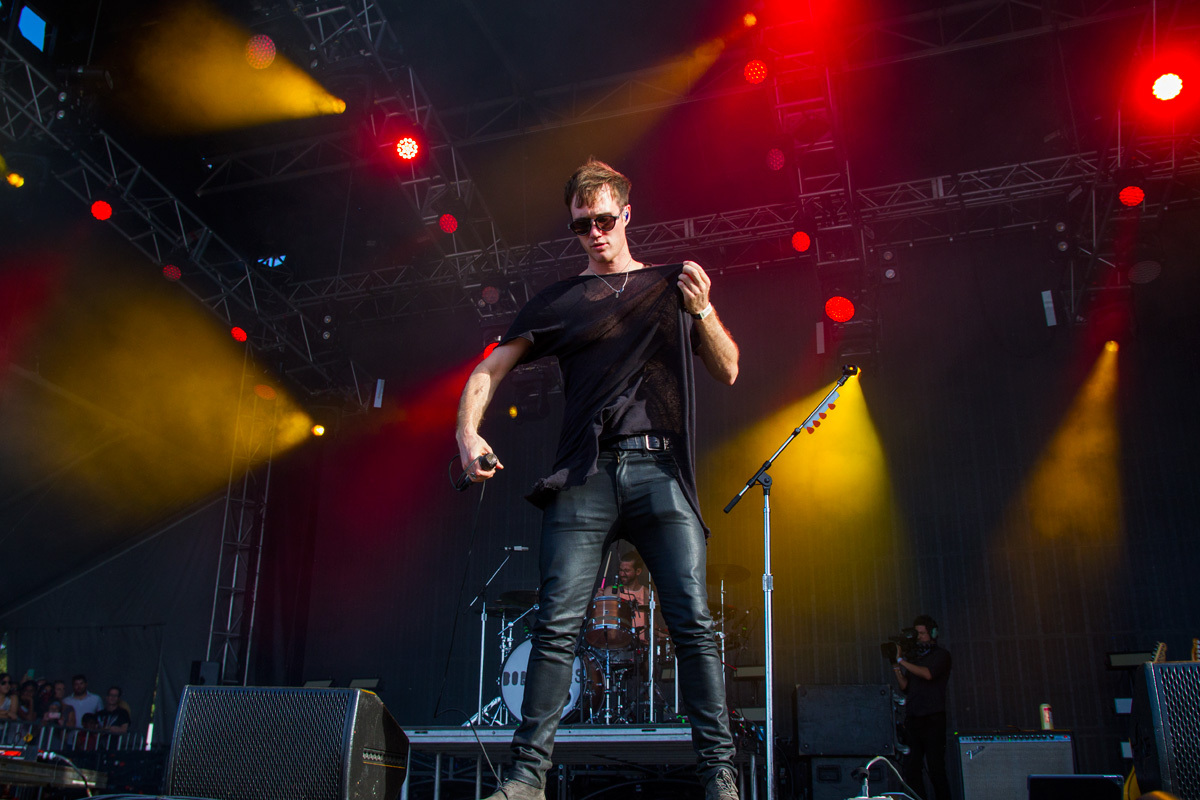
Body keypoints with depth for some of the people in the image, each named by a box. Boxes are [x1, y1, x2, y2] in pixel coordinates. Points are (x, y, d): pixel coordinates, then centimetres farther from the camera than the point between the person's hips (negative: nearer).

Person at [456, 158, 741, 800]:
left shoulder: (672, 284, 19)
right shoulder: (557, 301, 19)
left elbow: (728, 372, 15)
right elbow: (487, 373, 14)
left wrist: (701, 310, -3)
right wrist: (468, 433, -5)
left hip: (661, 469, 0)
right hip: (585, 475, 0)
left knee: (693, 623, -9)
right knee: (556, 626, -7)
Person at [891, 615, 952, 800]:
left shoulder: (941, 655, 4)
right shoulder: (914, 658, 20)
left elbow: (928, 674, -15)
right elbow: (906, 688, 13)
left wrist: (902, 661, -12)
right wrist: (896, 667, 1)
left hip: (933, 719, -5)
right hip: (912, 720, 5)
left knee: (936, 767, -8)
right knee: (911, 768, 0)